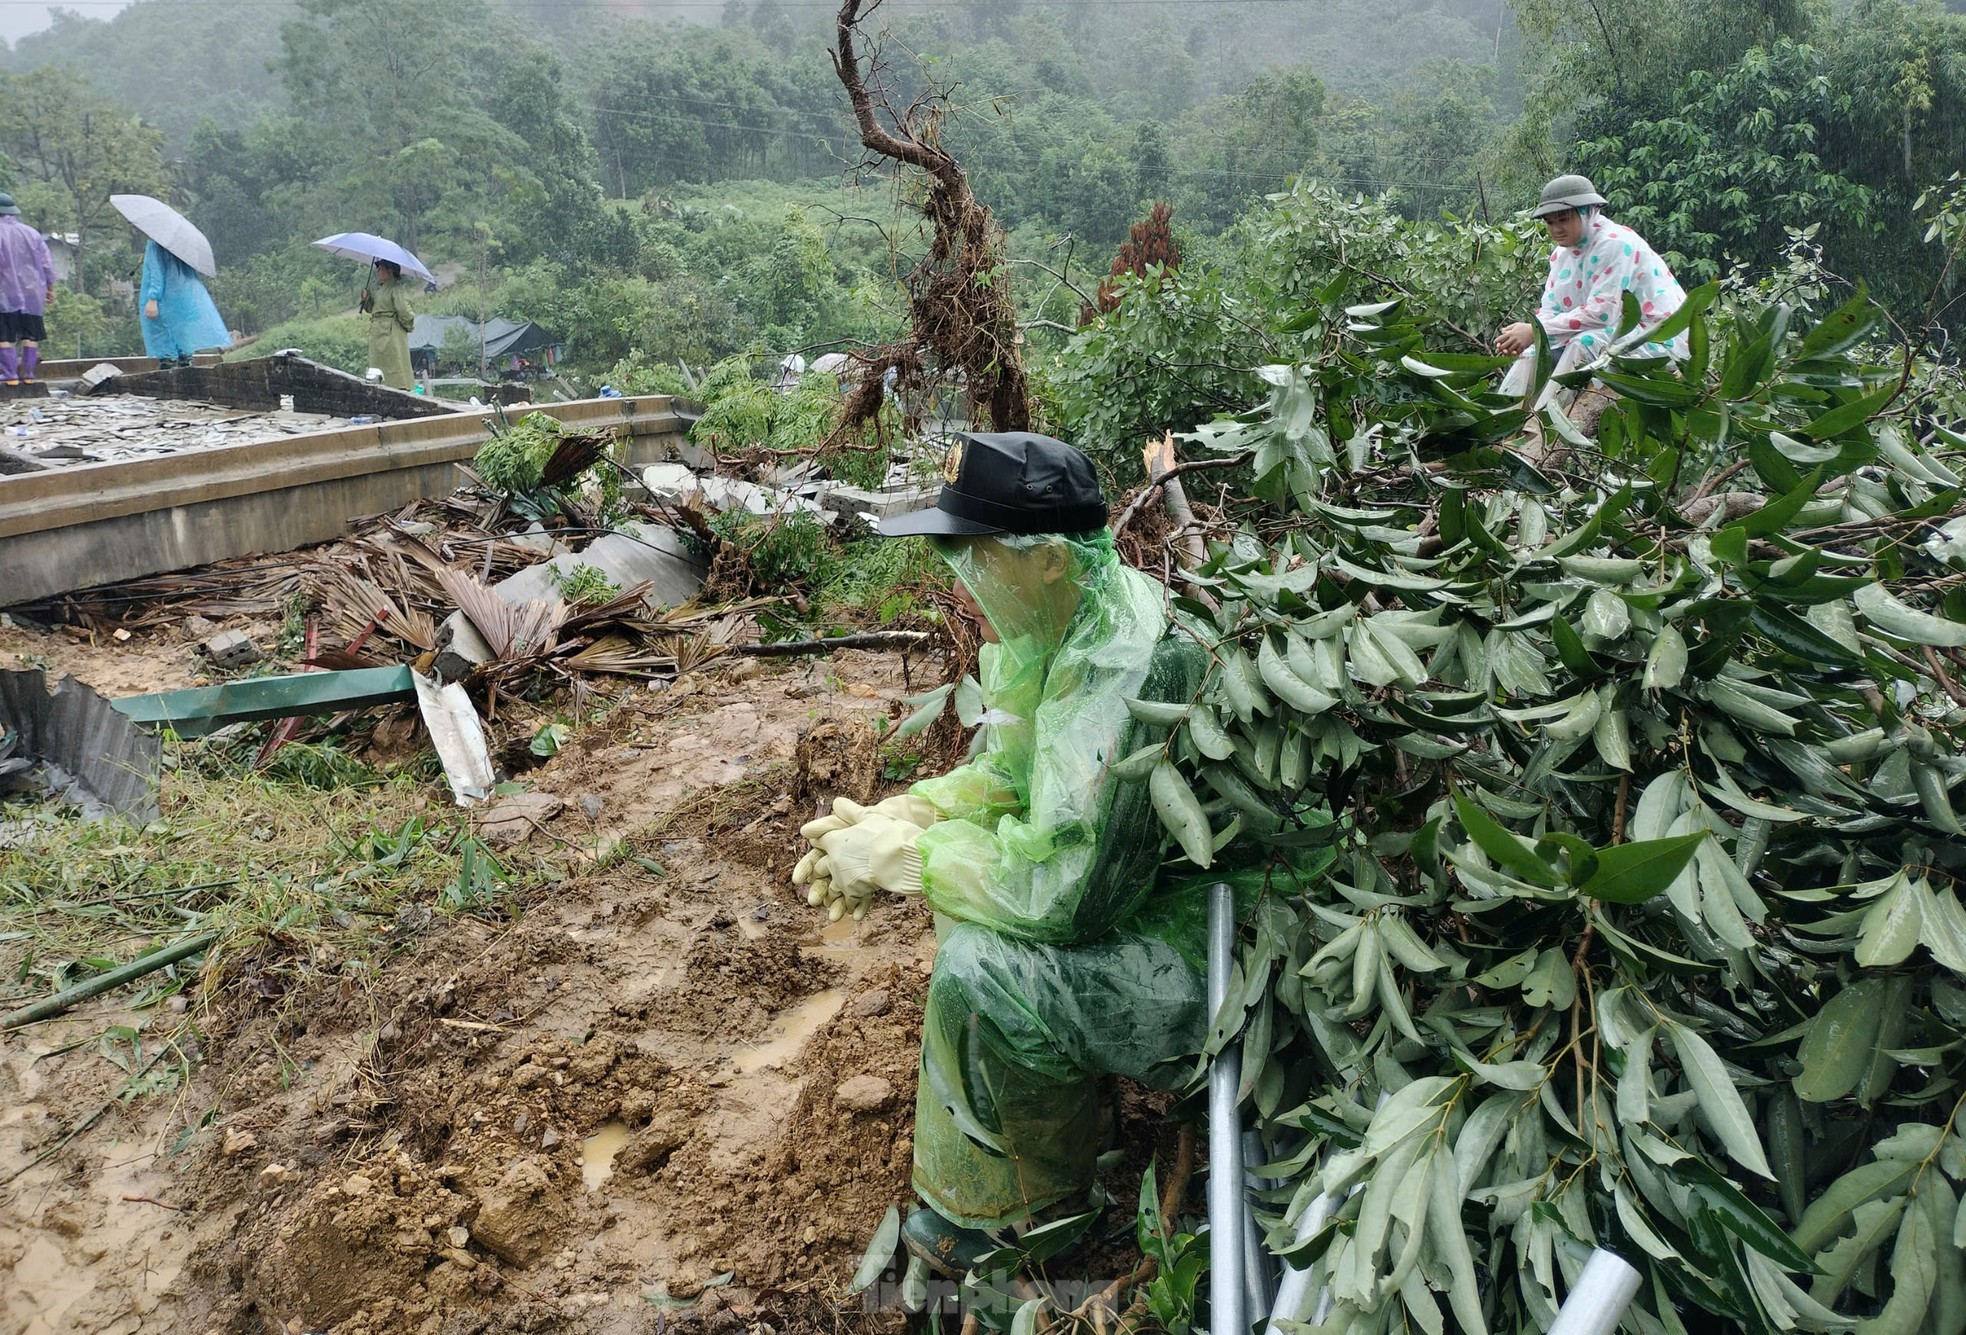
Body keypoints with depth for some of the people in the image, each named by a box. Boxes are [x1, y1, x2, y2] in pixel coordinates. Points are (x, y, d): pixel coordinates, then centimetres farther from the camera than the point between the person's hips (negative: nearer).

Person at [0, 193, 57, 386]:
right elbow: (47, 264, 9)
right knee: (30, 334, 10)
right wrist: (49, 287, 18)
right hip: (32, 293, 5)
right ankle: (28, 373, 8)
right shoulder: (32, 233, 7)